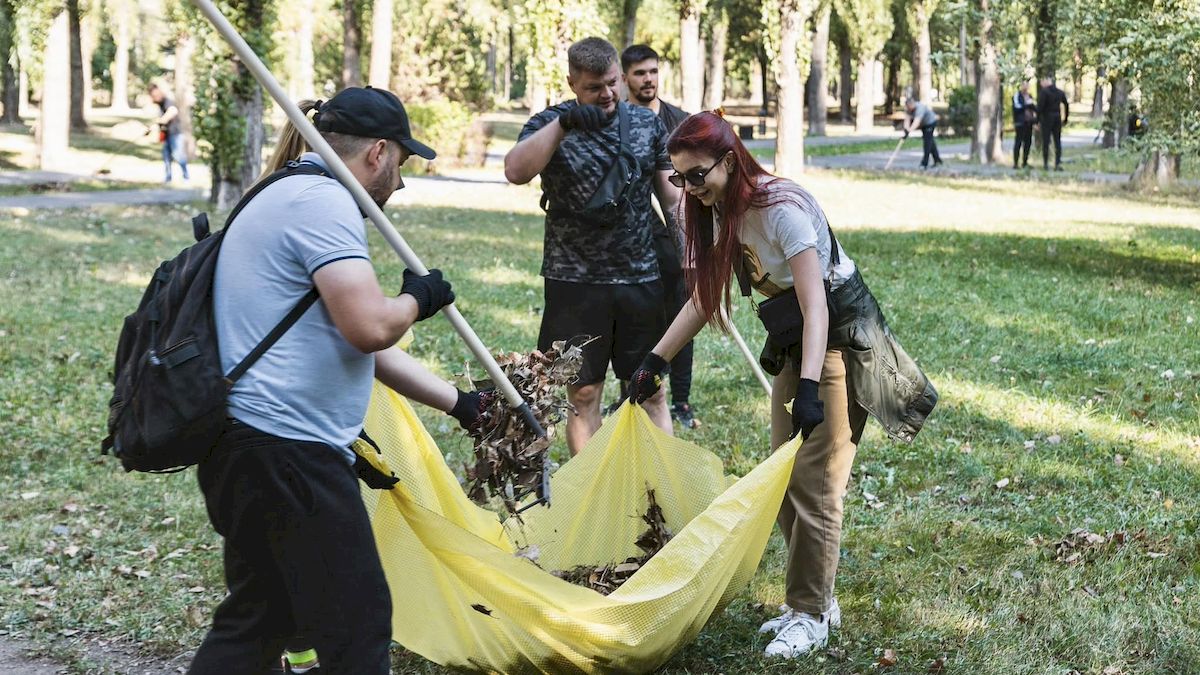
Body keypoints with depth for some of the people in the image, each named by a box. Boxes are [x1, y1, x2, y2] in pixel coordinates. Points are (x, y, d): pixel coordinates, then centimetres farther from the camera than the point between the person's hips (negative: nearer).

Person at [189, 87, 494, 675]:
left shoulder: (289, 198, 23)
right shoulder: (324, 201, -11)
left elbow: (359, 345, 26)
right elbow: (370, 328, -23)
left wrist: (460, 404, 28)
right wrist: (417, 298, -1)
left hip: (249, 445, 11)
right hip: (288, 448, -11)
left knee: (257, 617, 17)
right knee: (358, 623, -3)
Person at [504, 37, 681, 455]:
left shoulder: (648, 123, 7)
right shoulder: (551, 124, -1)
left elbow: (671, 193, 13)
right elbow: (515, 171, -20)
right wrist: (563, 124, -28)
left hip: (641, 278, 2)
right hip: (575, 282, -2)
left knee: (652, 392, 6)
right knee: (583, 396, 4)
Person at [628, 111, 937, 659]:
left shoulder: (782, 209, -26)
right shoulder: (714, 213, -1)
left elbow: (816, 308, -31)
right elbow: (703, 299, 9)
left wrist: (809, 389, -40)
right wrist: (654, 362, 5)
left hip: (840, 342, -9)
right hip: (792, 346, 9)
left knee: (814, 483, -8)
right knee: (783, 479, 10)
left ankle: (810, 615, 2)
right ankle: (817, 599, 22)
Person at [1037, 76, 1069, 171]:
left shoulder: (1043, 92, -9)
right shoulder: (1060, 92, 10)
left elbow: (1040, 107, -15)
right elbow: (1066, 105, 13)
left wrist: (1037, 120, -11)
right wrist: (1065, 119, 19)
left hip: (1047, 118, -5)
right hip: (1057, 119, 5)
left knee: (1045, 142, 0)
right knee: (1058, 142, 6)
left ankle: (1045, 164, -1)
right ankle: (1058, 164, -1)